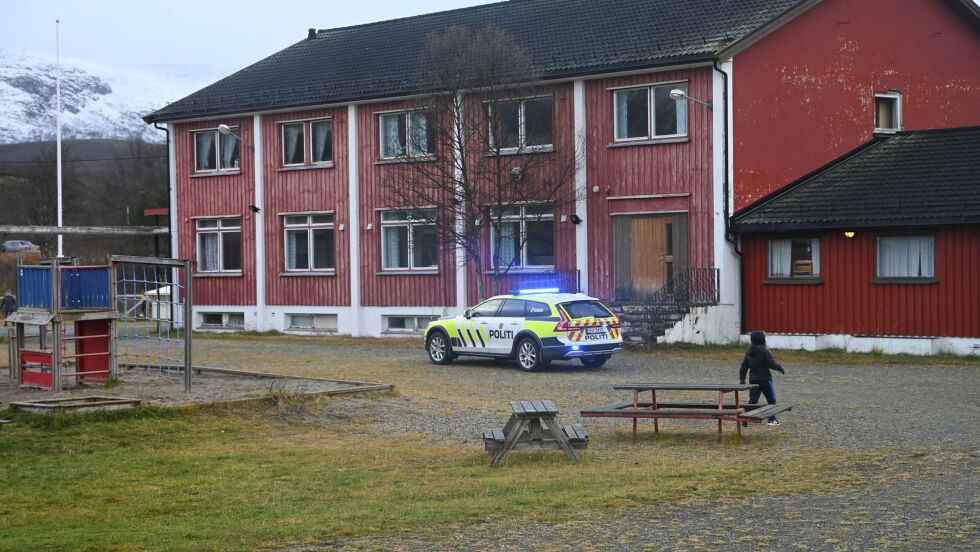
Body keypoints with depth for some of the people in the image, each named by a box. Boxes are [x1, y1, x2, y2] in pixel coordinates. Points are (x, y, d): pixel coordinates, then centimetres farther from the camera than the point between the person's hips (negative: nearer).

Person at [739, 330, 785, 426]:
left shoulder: (749, 351, 6)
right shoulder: (764, 351, -15)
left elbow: (744, 366, 10)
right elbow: (772, 364, -16)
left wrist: (742, 378, 18)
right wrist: (781, 369, 3)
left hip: (753, 379, 6)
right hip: (764, 379, -6)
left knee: (752, 400, 7)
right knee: (771, 399, 9)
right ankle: (772, 419, 9)